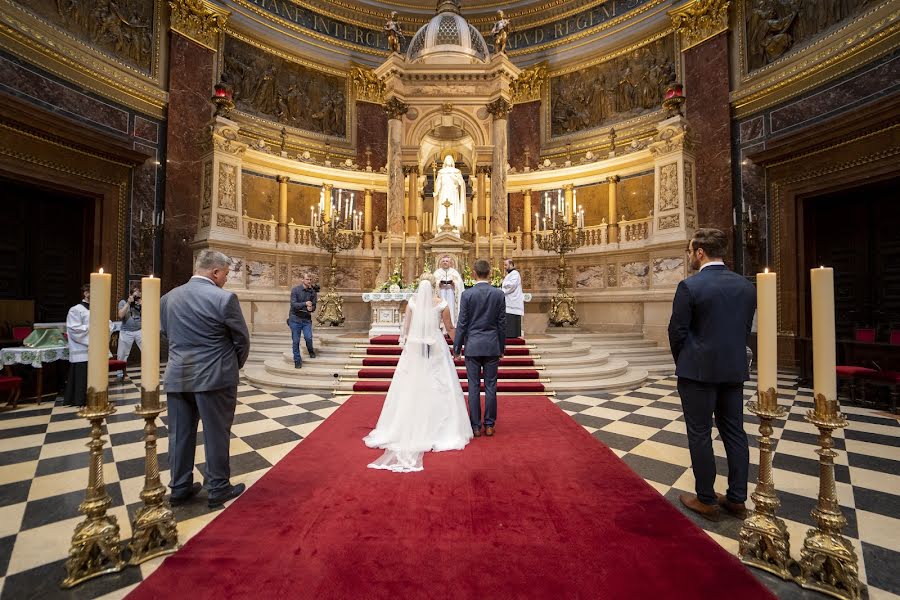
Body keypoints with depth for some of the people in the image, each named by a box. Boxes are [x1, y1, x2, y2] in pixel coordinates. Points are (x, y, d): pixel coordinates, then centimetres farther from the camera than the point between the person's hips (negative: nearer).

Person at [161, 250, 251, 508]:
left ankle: (180, 488, 30)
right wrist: (234, 366, 9)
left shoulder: (168, 298, 5)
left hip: (177, 376, 6)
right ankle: (218, 489, 20)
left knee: (180, 434, 16)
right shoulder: (224, 298, -15)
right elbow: (242, 339, -9)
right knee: (216, 434, 7)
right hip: (214, 377, -6)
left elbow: (167, 333, 13)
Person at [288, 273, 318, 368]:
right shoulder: (295, 290, -7)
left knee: (308, 337, -15)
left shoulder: (313, 292, 1)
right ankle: (297, 360, 17)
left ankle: (311, 351, 18)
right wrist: (305, 304, -27)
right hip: (295, 318, -1)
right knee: (295, 341, 2)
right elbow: (293, 305, -14)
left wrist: (311, 308, -20)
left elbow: (314, 307, 3)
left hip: (307, 319, 1)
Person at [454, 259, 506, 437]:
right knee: (490, 386, 8)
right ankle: (489, 425, 16)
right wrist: (502, 347, 12)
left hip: (473, 346, -2)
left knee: (474, 387, 5)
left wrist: (457, 348, 3)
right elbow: (502, 323, 3)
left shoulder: (467, 294, -7)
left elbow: (462, 324, -5)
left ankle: (476, 426, 12)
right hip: (492, 346, 2)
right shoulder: (499, 294, -1)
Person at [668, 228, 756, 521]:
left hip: (699, 371, -6)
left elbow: (677, 332, -11)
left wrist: (683, 363, 6)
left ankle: (706, 500, 16)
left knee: (700, 435, 5)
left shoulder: (690, 286, -15)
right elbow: (746, 329, 10)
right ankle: (737, 499, 26)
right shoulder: (746, 286, 5)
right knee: (735, 433, 15)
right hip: (734, 370, 6)